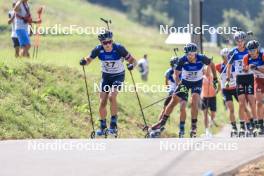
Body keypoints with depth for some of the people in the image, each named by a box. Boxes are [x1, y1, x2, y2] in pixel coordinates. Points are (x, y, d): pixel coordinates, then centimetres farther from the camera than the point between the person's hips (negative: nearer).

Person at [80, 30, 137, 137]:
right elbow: (89, 60, -3)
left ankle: (114, 124, -13)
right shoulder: (98, 50, -18)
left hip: (118, 76, -3)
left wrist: (132, 65, -42)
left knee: (111, 96, -25)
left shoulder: (119, 49, -25)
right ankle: (103, 127, 18)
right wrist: (84, 61, -27)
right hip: (106, 76, 3)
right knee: (102, 102, 0)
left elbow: (133, 60, -19)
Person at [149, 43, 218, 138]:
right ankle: (163, 122, 13)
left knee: (194, 103, -21)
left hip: (197, 83, -1)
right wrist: (179, 84, -31)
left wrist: (215, 79, -1)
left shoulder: (201, 58, -26)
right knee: (173, 101, -2)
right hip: (185, 82, 1)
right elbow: (176, 74, -14)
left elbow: (211, 64, -4)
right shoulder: (182, 60, -26)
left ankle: (194, 127, -10)